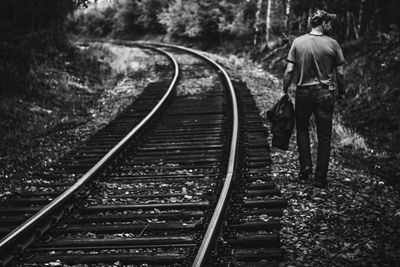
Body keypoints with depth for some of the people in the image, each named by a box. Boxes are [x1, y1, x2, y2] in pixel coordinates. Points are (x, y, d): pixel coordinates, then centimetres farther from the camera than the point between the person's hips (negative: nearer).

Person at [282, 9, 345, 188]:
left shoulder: (298, 42, -2)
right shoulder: (332, 44, -5)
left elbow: (289, 70, -3)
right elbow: (340, 73, -2)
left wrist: (284, 91, 7)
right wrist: (341, 92, 12)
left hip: (303, 92, 1)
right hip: (325, 94, -1)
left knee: (302, 129, 22)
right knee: (324, 136, 6)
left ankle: (305, 166, 11)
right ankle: (320, 178, 9)